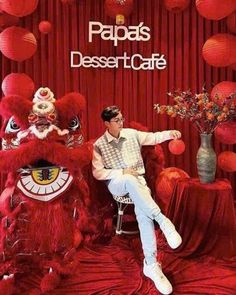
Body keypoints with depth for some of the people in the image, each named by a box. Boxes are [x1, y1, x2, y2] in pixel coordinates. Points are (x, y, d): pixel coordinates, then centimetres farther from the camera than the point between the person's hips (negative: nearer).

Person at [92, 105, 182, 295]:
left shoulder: (131, 133, 9)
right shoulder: (99, 145, 1)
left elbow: (153, 137, 12)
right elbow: (97, 173, -4)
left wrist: (169, 133, -9)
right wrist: (122, 172, -12)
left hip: (137, 181, 2)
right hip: (116, 183, -1)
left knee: (142, 209, -30)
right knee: (130, 181, -40)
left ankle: (151, 264, -27)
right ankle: (163, 220, -36)